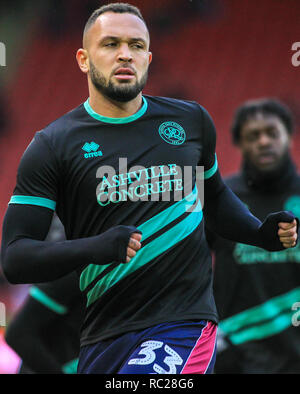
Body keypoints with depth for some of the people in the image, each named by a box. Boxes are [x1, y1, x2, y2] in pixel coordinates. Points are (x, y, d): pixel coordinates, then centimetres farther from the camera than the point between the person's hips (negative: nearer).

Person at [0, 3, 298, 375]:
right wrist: (94, 248, -22)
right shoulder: (53, 145, 1)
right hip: (104, 334, 1)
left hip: (184, 320, -1)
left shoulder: (191, 121, 11)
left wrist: (262, 234, 10)